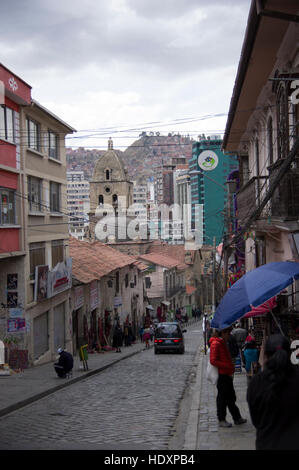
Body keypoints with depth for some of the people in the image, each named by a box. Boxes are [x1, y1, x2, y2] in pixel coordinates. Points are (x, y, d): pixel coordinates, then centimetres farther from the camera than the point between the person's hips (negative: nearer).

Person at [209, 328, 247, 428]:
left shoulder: (223, 343, 18)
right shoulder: (215, 344, -14)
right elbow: (213, 361, -20)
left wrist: (231, 369, 13)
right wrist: (227, 367, -21)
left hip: (227, 375, 10)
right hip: (221, 375, -10)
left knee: (231, 398, 15)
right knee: (222, 398, -2)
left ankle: (237, 418, 23)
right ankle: (221, 420, 7)